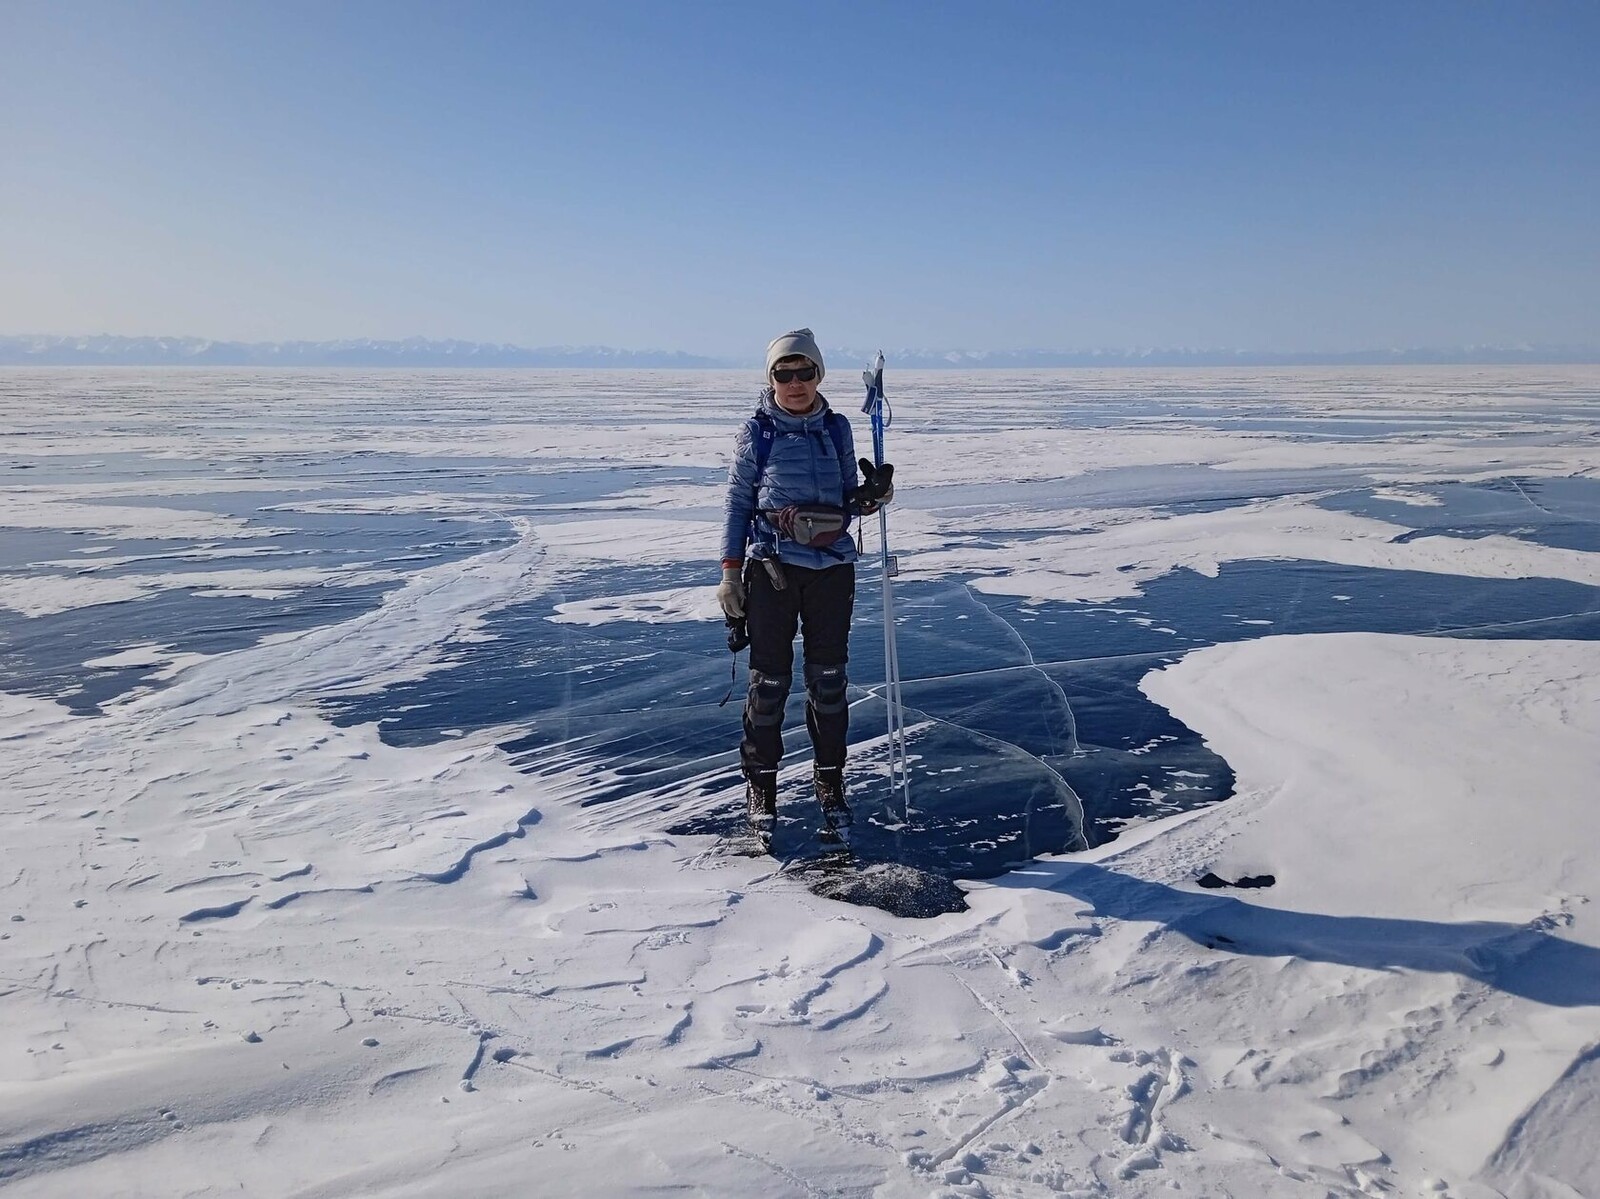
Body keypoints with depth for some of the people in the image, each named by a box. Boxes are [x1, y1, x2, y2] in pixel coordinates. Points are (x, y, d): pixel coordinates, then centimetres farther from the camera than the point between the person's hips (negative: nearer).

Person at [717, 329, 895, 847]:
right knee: (770, 679, 2)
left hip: (832, 569, 2)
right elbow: (737, 501, 4)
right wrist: (731, 570, -1)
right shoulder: (756, 432, 2)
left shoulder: (837, 428, 8)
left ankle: (830, 781, 21)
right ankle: (761, 784, 17)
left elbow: (847, 501, 14)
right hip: (772, 569, -2)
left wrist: (872, 496, -8)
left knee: (829, 679, 7)